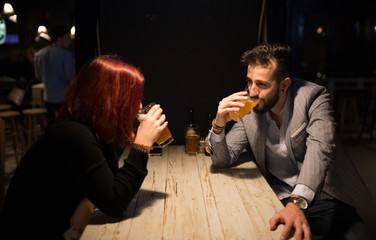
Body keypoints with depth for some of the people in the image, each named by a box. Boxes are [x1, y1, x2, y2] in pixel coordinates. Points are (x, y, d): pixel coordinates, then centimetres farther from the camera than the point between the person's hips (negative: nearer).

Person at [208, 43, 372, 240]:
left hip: (326, 199, -1)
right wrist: (219, 124, -19)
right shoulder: (249, 110, 1)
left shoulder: (313, 97, -8)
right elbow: (222, 160, 2)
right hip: (279, 201, 2)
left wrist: (297, 202, -39)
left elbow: (319, 149, -23)